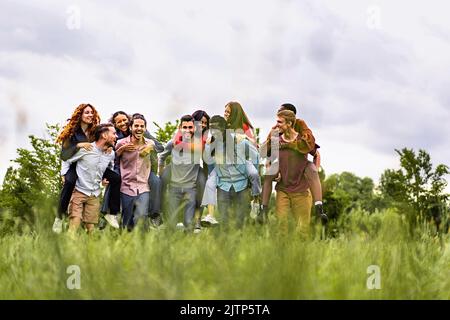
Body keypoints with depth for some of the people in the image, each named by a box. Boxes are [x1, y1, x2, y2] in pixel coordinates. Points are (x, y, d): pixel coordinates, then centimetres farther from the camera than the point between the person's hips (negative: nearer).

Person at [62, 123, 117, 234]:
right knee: (74, 223, -15)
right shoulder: (85, 149, -12)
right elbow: (67, 161, -1)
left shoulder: (111, 154, 4)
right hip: (79, 191, -5)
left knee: (91, 227, 3)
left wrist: (104, 179, 10)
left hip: (94, 195, 5)